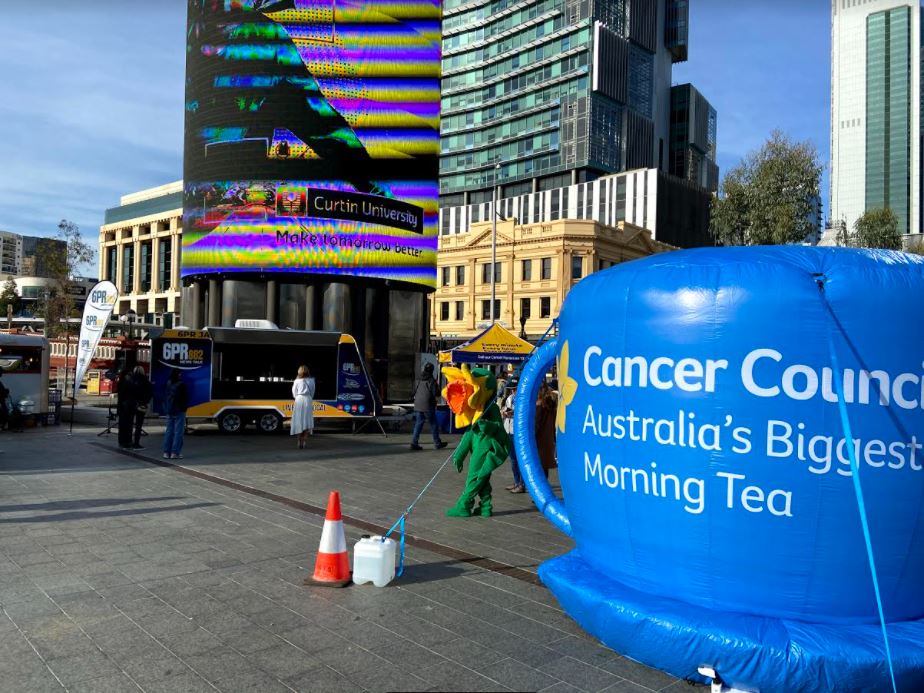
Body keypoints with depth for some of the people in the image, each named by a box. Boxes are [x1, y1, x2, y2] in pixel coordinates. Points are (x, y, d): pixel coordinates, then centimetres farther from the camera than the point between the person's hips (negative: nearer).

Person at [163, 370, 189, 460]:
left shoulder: (168, 384, 6)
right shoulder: (181, 385, -14)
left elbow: (165, 398, 13)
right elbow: (186, 398, -9)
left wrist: (166, 408, 19)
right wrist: (185, 407, 4)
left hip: (169, 411, 7)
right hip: (179, 411, -7)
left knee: (169, 431, 11)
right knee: (178, 432, -3)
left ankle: (166, 452, 12)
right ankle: (175, 452, -7)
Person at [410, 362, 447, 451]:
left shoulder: (419, 380, 8)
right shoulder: (431, 381, -11)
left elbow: (414, 392, 13)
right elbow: (436, 393, -13)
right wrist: (438, 390, 7)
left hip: (418, 405, 5)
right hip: (428, 406, -5)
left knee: (418, 424, 8)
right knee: (434, 424, 6)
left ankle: (414, 443, 1)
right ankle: (437, 443, 13)